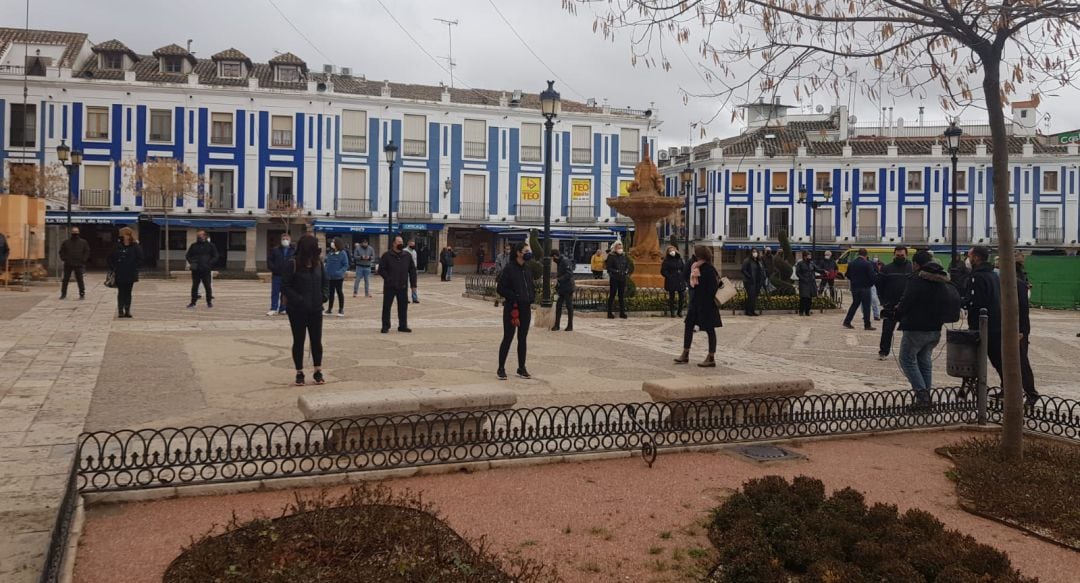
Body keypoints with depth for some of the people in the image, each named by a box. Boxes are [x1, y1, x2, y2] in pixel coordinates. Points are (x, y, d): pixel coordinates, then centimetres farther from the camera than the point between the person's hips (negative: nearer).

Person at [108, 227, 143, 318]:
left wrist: (133, 267, -11)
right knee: (121, 293, 3)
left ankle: (127, 311, 12)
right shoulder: (118, 247, 4)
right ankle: (121, 311, 6)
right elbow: (111, 258, 10)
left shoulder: (135, 247, -1)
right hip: (119, 275, 1)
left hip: (130, 275, -1)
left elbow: (140, 259, -2)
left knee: (128, 293, 7)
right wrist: (113, 269, 1)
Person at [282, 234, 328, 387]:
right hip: (297, 311, -3)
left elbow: (326, 281, 14)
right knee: (298, 341, 7)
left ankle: (318, 371, 20)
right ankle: (299, 373, 18)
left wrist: (324, 295, -2)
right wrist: (298, 300, -19)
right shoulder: (293, 264, -12)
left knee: (317, 341, 8)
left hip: (316, 309, 3)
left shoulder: (318, 263, 2)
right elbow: (285, 286, -11)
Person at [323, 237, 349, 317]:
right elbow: (327, 263, 13)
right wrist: (325, 269, -4)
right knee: (330, 293, 12)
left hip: (338, 277, -5)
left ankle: (341, 310, 13)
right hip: (329, 277, 5)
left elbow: (346, 265, -10)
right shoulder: (330, 253, 6)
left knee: (340, 292, 5)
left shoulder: (342, 253, -10)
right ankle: (329, 308, 21)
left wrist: (340, 272, -24)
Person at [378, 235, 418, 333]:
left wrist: (413, 284, 4)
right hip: (389, 287, -3)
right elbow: (381, 270, -4)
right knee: (386, 306, 2)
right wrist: (389, 279, -13)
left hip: (403, 287, 3)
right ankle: (385, 326, 11)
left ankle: (403, 326, 17)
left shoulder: (407, 256, 7)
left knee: (403, 307, 6)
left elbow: (412, 271, 9)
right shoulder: (386, 256, -3)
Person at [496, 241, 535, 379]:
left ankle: (521, 368, 20)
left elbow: (532, 286, 21)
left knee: (523, 338, 11)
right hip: (512, 308, -6)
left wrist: (531, 297, 5)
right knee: (508, 338, -1)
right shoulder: (509, 268, -10)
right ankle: (501, 369, 8)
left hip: (526, 308, 6)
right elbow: (501, 289, -12)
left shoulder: (528, 269, 9)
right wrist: (515, 297, -17)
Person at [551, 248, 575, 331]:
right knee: (558, 305, 8)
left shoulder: (566, 261, -15)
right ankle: (556, 325, 13)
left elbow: (569, 274, -23)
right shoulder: (559, 262, 14)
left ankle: (570, 326, 8)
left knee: (569, 306, 0)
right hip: (561, 288, 9)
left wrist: (558, 279, -22)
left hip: (568, 288, -9)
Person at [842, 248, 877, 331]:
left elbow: (848, 276, 11)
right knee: (866, 306, 2)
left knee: (854, 304, 17)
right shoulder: (867, 264, -14)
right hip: (865, 288, -6)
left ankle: (847, 322, 14)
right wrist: (877, 275, 4)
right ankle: (867, 325, 4)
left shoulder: (851, 264, 4)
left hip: (854, 288, 6)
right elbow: (872, 276, -16)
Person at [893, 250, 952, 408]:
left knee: (907, 359, 2)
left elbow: (906, 302, -16)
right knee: (925, 361, 17)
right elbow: (946, 302, 15)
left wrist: (897, 314, 3)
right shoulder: (941, 281, 10)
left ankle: (921, 392, -10)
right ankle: (926, 395, 16)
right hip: (935, 329, 8)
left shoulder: (916, 279, -15)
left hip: (916, 329, -8)